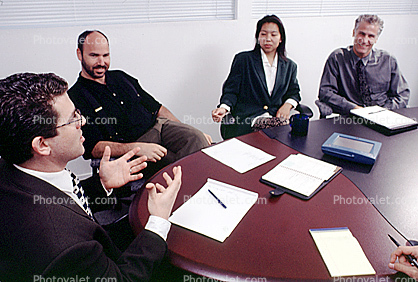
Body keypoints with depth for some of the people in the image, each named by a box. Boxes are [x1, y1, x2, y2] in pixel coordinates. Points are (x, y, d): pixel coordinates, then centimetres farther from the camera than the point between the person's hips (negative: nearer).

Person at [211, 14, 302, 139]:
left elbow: (293, 91, 26)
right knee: (279, 125, -34)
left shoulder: (289, 66, 19)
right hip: (245, 121, -4)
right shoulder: (242, 59, 8)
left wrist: (288, 104, 1)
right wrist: (224, 108, -17)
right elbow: (231, 90, 4)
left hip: (276, 116, 5)